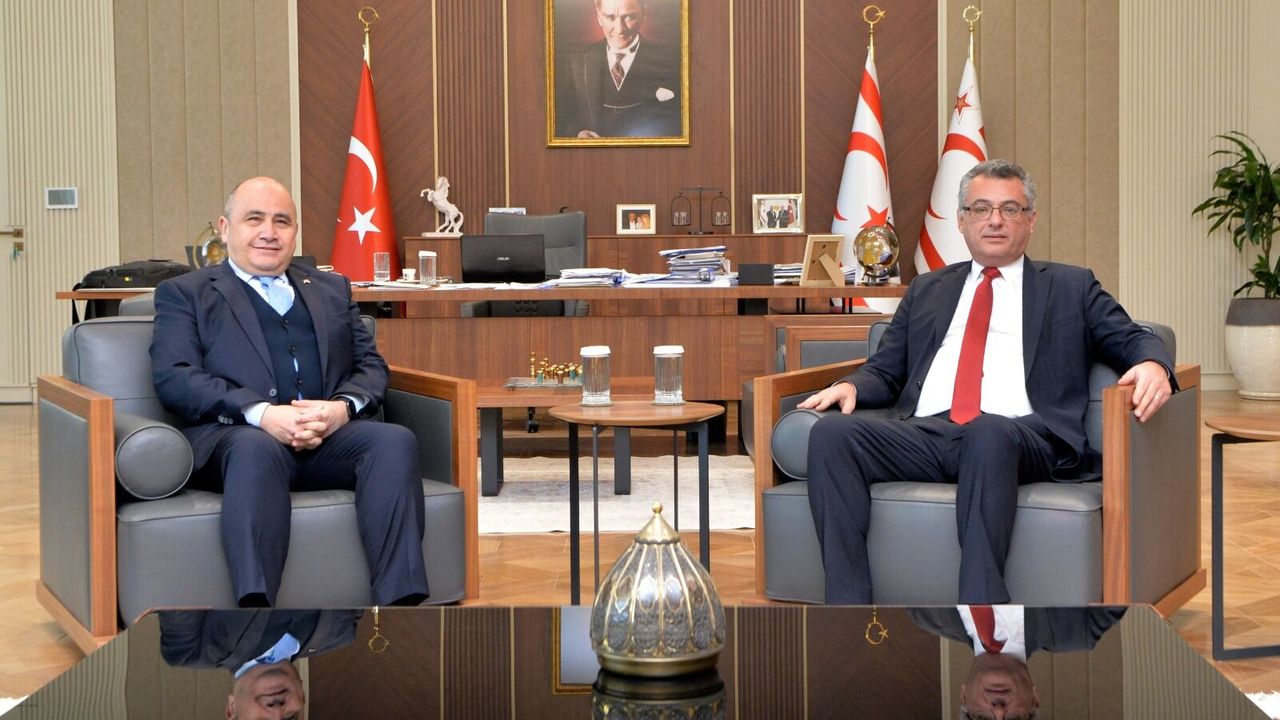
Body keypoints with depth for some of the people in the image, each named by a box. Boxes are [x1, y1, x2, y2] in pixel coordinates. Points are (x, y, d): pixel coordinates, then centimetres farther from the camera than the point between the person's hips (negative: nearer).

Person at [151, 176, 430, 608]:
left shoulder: (332, 289, 29)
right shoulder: (185, 294, 17)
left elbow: (370, 365, 19)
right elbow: (175, 379, 1)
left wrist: (343, 407, -7)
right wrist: (261, 413, -16)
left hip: (333, 435, 3)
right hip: (235, 434, -3)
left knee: (395, 439, -29)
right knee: (256, 448, -39)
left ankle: (400, 610, -38)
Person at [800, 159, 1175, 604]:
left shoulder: (1070, 286, 23)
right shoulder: (926, 290, 30)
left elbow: (1132, 340, 15)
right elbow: (885, 370, 26)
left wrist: (1152, 364, -11)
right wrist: (851, 386, 2)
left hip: (1022, 437, -3)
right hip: (924, 432, 3)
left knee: (987, 431, -41)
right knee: (831, 431, -26)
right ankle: (847, 612, -30)